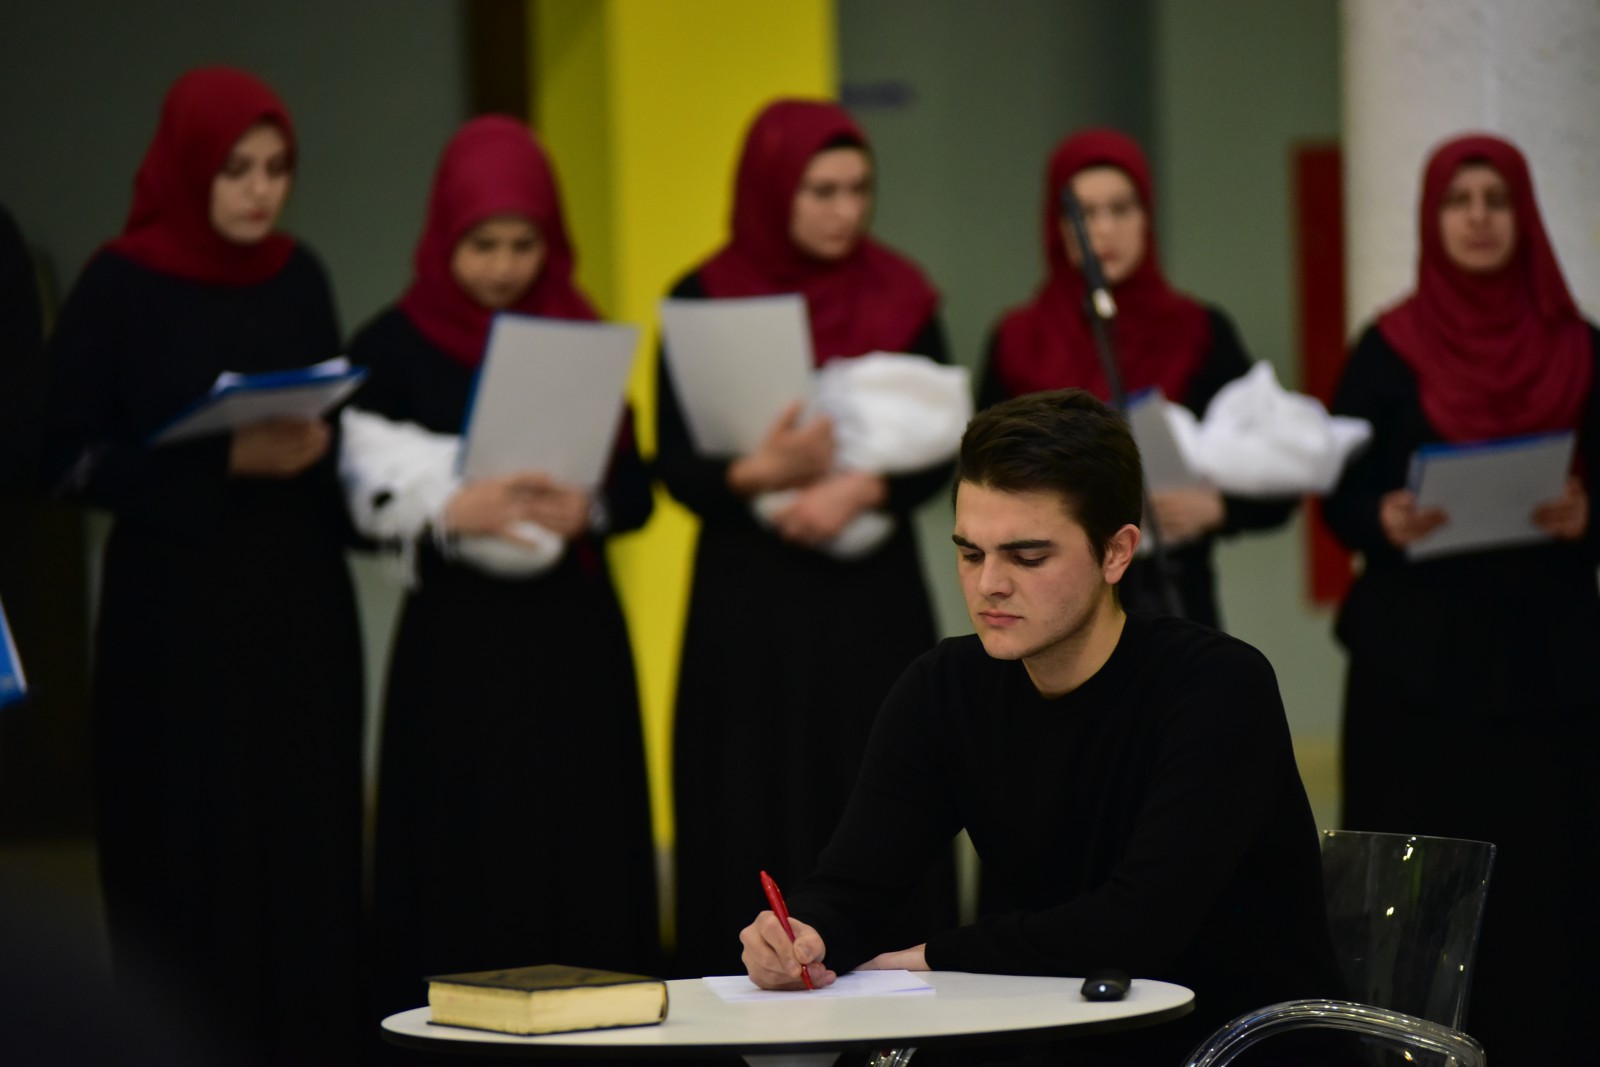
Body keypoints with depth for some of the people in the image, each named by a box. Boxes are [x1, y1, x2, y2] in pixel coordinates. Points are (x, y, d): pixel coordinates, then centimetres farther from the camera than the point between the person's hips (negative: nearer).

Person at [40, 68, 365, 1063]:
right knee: (191, 855, -4)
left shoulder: (300, 276, 7)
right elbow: (70, 456, -9)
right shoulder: (120, 286, -7)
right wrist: (225, 462, -18)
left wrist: (318, 445, -7)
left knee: (306, 844, 2)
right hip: (177, 610, -4)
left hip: (299, 601, 4)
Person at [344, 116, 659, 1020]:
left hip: (576, 640, 3)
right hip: (457, 647, -3)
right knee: (466, 869, -4)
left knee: (582, 864, 1)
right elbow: (361, 506, -7)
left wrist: (587, 507, -16)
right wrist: (450, 513, -25)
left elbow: (638, 490, 5)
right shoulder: (394, 348, -2)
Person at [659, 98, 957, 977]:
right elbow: (676, 464, -3)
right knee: (754, 842, -3)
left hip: (874, 604, 2)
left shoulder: (900, 298, 6)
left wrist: (860, 488, -17)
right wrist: (761, 473, -23)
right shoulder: (704, 301, 0)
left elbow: (941, 449, 2)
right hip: (749, 606, -1)